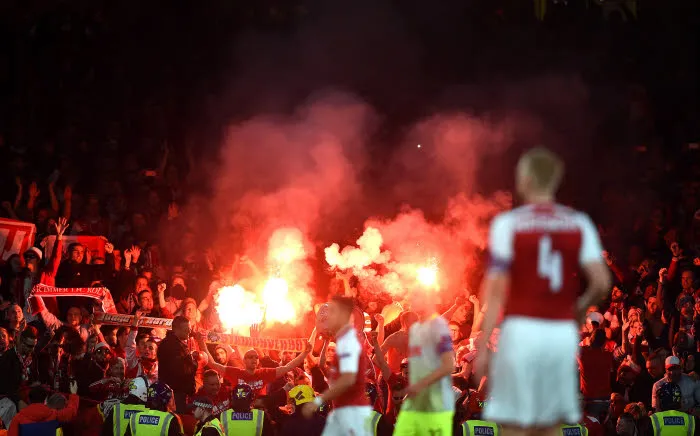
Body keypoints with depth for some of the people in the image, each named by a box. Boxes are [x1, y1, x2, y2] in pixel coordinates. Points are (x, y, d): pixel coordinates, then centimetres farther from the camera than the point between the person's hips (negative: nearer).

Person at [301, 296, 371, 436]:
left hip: (353, 410, -10)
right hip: (341, 410, 10)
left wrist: (319, 400, -23)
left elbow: (348, 379, -25)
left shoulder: (347, 340, -16)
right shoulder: (344, 339, 16)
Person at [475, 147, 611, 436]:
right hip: (562, 332, 3)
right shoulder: (579, 224, 6)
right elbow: (601, 282, -3)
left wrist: (483, 346, -5)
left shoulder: (508, 223, -3)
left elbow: (496, 290, -7)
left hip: (522, 331, -3)